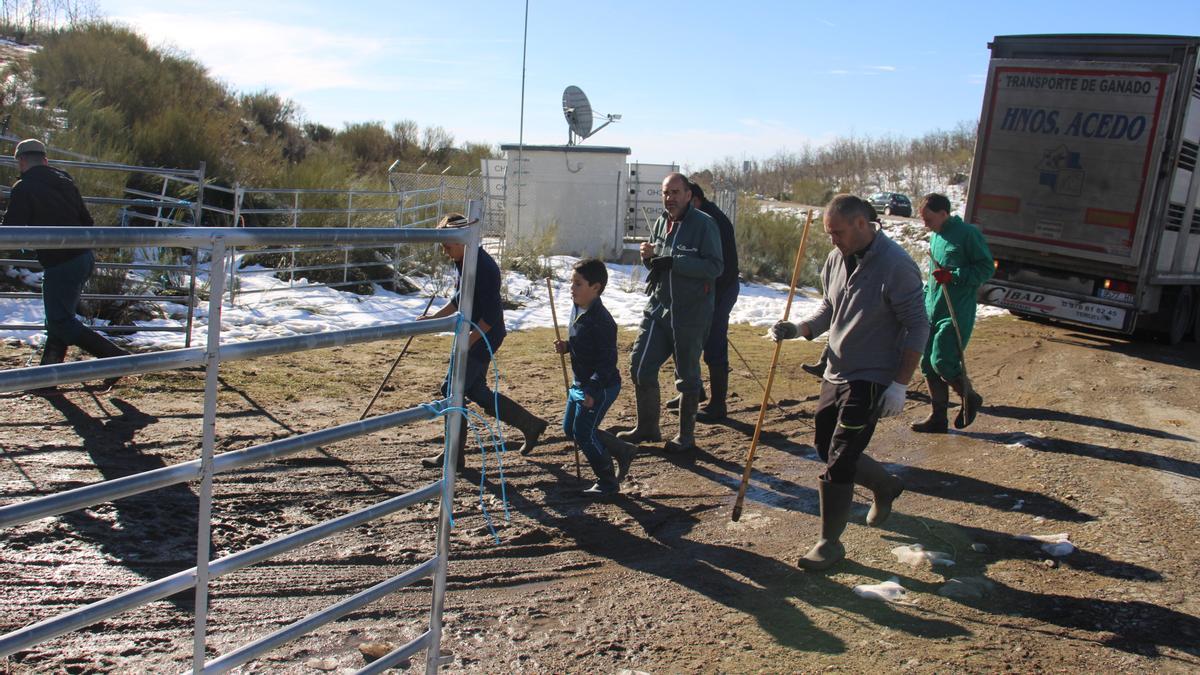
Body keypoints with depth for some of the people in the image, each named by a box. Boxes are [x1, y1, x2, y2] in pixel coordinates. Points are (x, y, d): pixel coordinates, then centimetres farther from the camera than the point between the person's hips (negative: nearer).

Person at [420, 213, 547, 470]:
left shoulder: (483, 267, -22)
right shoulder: (463, 263, 9)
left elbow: (491, 315, -25)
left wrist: (467, 342, -23)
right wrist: (436, 316, 17)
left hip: (484, 337, -10)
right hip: (474, 335, 10)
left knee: (451, 389, -7)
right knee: (476, 391, 15)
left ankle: (454, 456, 4)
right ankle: (530, 424, 27)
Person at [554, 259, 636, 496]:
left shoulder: (600, 320, -24)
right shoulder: (577, 310, 5)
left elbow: (608, 360, -25)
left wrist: (592, 389, -30)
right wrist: (566, 347, 2)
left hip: (601, 387, -10)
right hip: (581, 384, 10)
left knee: (583, 433, -6)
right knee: (570, 429, 17)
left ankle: (607, 482, 11)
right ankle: (623, 451, 29)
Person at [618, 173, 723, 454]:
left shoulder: (703, 224, -11)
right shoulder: (661, 222, 10)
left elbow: (715, 266, -19)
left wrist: (674, 262, -25)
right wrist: (648, 257, -4)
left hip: (690, 314, -6)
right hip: (658, 307, 6)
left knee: (687, 375, 6)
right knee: (640, 366, 4)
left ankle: (686, 435, 22)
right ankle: (647, 427, 22)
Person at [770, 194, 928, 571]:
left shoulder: (895, 265, -18)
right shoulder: (836, 259, 3)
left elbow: (917, 327, -16)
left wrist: (899, 384, -19)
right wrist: (799, 329, -5)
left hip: (871, 381, -8)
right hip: (836, 374, 8)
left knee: (838, 462, -7)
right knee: (827, 449, 17)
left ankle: (830, 543, 9)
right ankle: (886, 487, 44)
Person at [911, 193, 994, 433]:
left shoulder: (968, 233, -10)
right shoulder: (935, 236, 14)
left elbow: (987, 268, -11)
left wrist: (954, 276, -22)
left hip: (956, 314, -8)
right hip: (932, 312, 8)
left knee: (942, 363, -11)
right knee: (928, 364, 7)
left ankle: (970, 398, 17)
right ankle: (938, 417, 17)